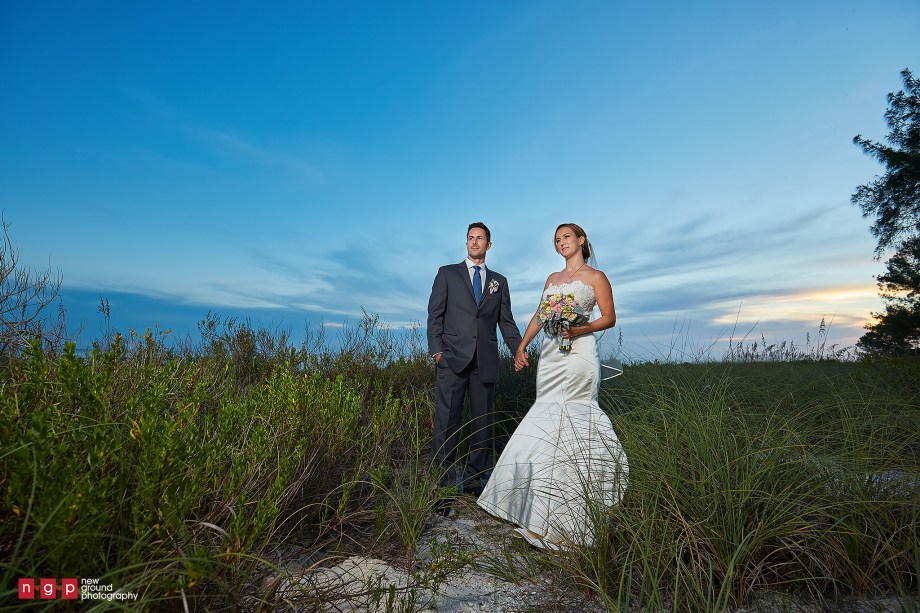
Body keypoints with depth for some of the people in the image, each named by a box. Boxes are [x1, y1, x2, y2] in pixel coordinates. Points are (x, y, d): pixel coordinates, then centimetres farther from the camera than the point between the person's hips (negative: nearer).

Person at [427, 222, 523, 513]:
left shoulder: (499, 281, 16)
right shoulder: (447, 273, 10)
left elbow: (506, 321, 12)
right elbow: (435, 314, 3)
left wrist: (519, 350, -3)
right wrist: (436, 350, -9)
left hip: (485, 363, 3)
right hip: (453, 359, -3)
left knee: (482, 423, 10)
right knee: (446, 423, -4)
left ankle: (474, 478, 24)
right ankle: (444, 484, 7)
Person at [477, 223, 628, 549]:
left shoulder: (595, 276, 5)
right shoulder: (552, 278, 21)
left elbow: (609, 317, 2)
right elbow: (539, 315, 19)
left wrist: (582, 328, -16)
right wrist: (521, 346, 12)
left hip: (579, 353, -5)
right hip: (550, 353, 6)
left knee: (570, 419, -7)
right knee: (549, 419, 4)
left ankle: (566, 514, 4)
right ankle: (545, 503, 17)